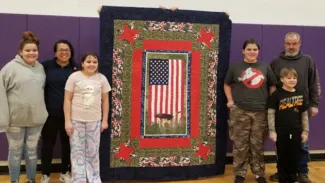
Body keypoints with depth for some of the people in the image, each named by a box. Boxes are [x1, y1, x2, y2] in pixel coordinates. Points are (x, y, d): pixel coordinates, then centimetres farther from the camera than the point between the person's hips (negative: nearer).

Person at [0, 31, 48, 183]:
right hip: (16, 118, -4)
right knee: (15, 151, 9)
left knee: (32, 151, 15)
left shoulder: (40, 68, 7)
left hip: (36, 118, 4)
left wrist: (43, 111, 16)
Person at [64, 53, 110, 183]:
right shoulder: (74, 77, -4)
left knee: (93, 151, 10)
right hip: (76, 120, -2)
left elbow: (105, 100, 8)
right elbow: (67, 100, -4)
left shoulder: (102, 78, 2)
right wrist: (67, 121, -8)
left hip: (94, 120, 2)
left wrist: (105, 120, 5)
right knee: (77, 151, 4)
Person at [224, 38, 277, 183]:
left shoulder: (265, 67, 8)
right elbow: (227, 84, 11)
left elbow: (272, 85, 15)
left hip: (260, 112, 2)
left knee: (258, 145, 9)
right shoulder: (235, 67, 2)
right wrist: (230, 100, 0)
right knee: (240, 145, 4)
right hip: (240, 111, -2)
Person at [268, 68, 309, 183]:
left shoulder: (300, 95, 6)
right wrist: (272, 131, -10)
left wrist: (305, 131, 7)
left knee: (294, 157, 9)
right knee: (282, 157, 6)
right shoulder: (277, 94, -5)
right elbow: (271, 113, -6)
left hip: (296, 131, 3)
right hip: (281, 131, -3)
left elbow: (304, 115, 10)